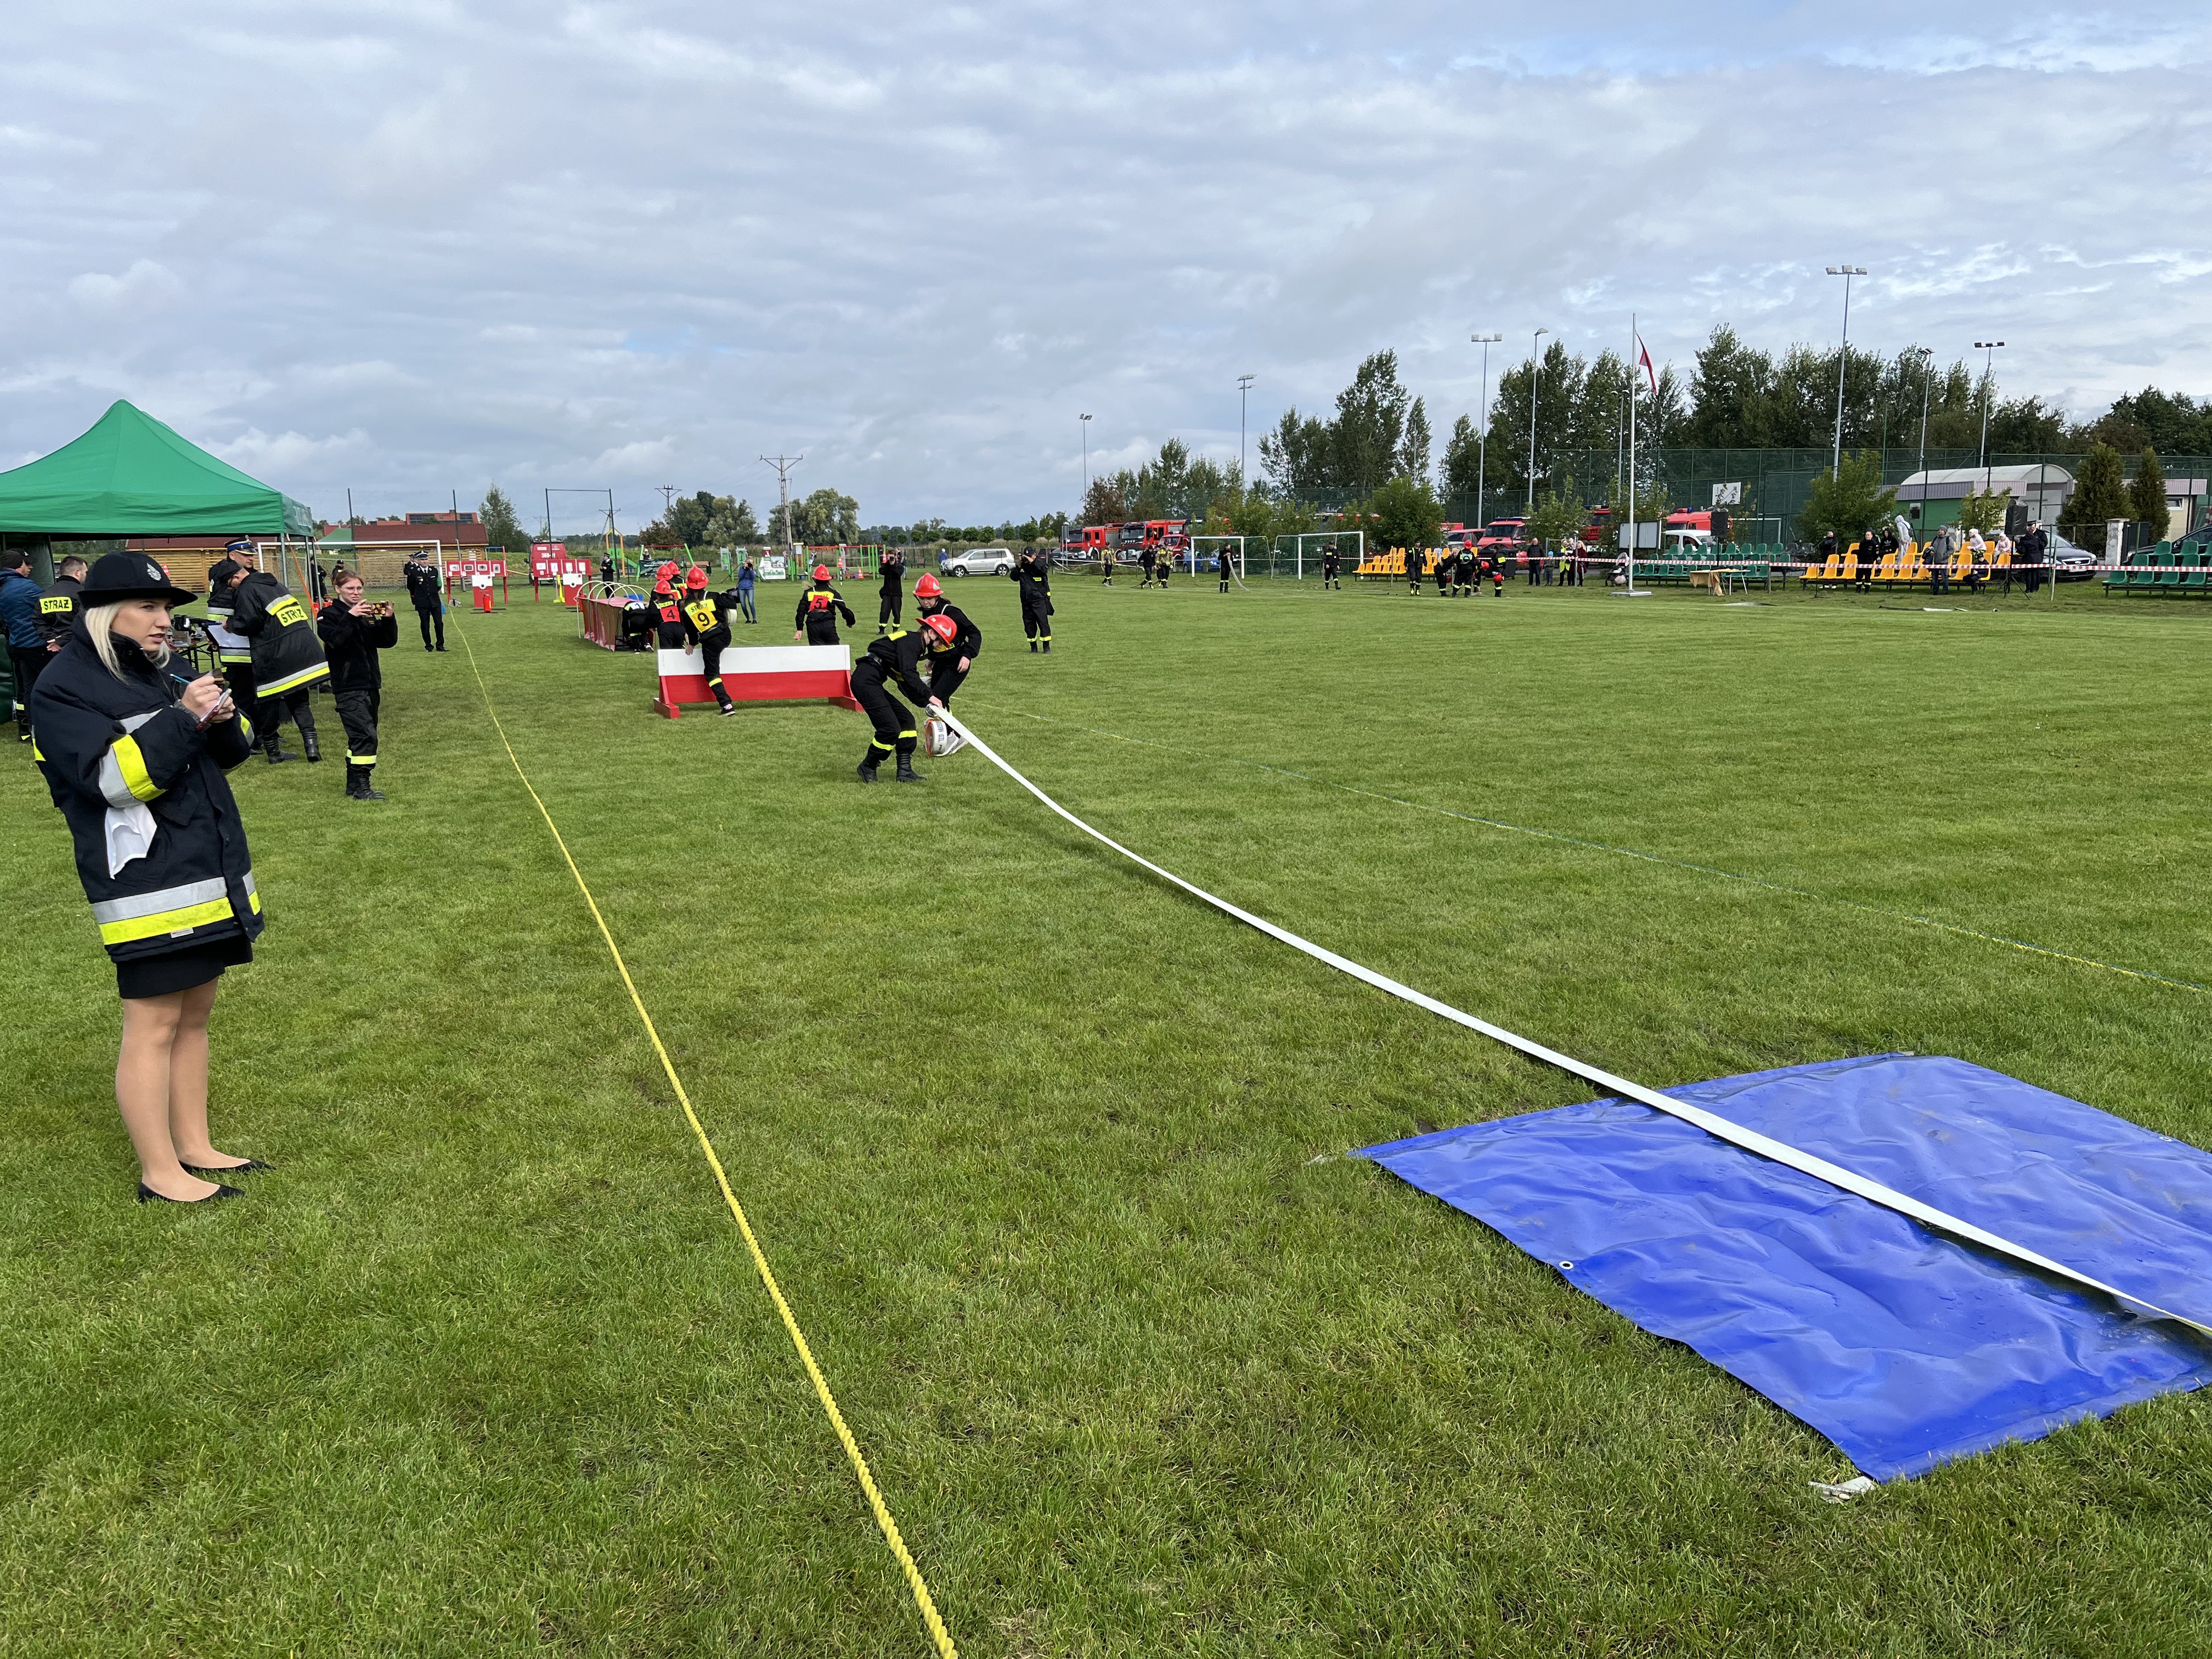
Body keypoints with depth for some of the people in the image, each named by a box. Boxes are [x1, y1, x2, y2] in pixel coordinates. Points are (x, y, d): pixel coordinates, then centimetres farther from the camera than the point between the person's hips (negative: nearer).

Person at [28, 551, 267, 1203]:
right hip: (149, 887, -8)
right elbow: (115, 778, -21)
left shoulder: (155, 671, 15)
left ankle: (195, 1147, 23)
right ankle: (161, 1173, 7)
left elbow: (229, 753, 16)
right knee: (153, 1025, -2)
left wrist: (223, 720, -5)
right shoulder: (64, 687, -9)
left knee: (194, 1015, 13)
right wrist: (183, 718, -23)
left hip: (209, 874, 8)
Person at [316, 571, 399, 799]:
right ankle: (361, 786, -14)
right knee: (365, 735, -17)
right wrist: (350, 617, -29)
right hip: (348, 686, -7)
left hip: (371, 684, 7)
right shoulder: (328, 615, -3)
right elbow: (335, 640, -21)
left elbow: (388, 641, 8)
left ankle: (354, 785, 20)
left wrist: (388, 619, -8)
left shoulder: (367, 613, 14)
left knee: (360, 737, 12)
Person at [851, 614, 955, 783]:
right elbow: (908, 674, -24)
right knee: (891, 728, -13)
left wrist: (926, 704, 11)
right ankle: (867, 768, 7)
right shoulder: (911, 640, -9)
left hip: (872, 683, 11)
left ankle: (904, 770, 9)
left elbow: (907, 686, 22)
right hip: (866, 679, -11)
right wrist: (929, 696, -22)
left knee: (906, 720, 10)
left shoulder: (912, 643, 22)